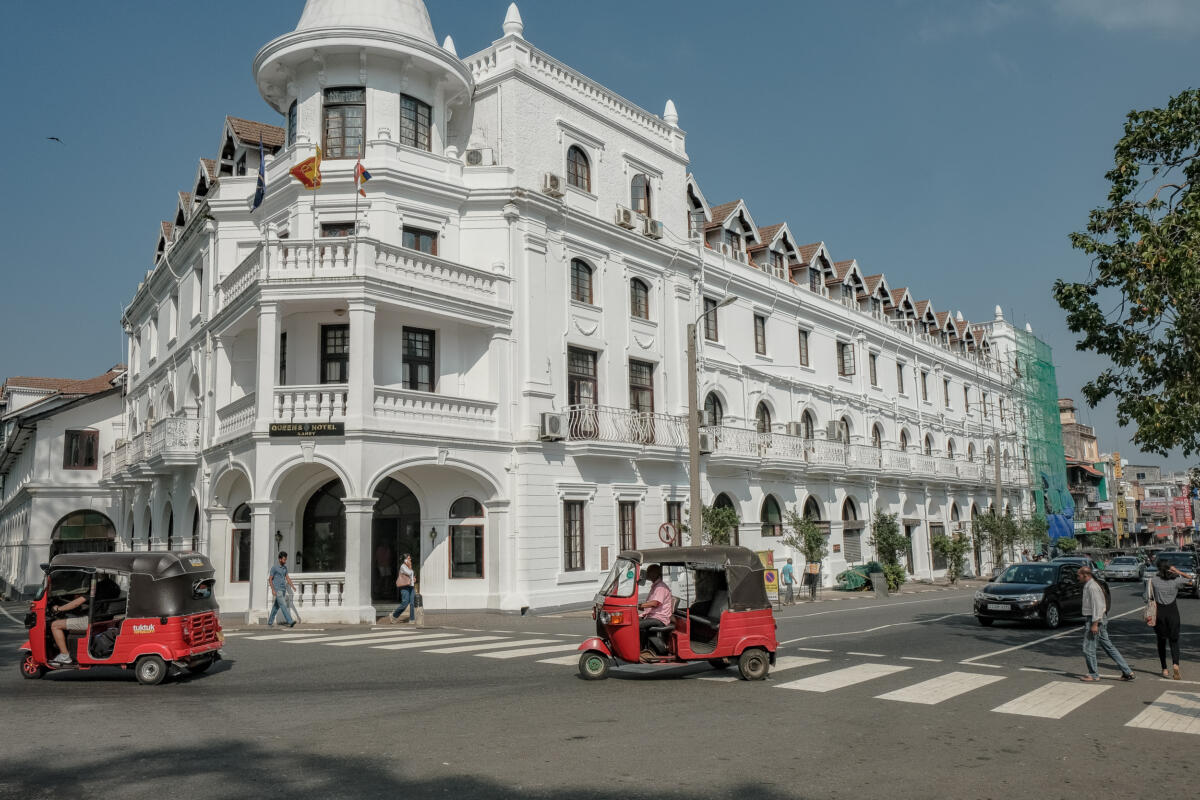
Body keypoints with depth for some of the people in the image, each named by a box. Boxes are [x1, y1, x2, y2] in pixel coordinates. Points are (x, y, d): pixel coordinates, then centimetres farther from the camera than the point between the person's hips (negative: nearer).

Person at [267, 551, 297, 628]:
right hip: (277, 590, -7)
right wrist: (273, 590, -15)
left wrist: (292, 586, 0)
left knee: (276, 606, 12)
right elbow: (270, 579, -7)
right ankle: (289, 622, -20)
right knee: (283, 605, -13)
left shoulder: (285, 568, 12)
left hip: (283, 590, 7)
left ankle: (270, 622, 21)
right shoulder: (274, 568, -8)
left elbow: (287, 578, 13)